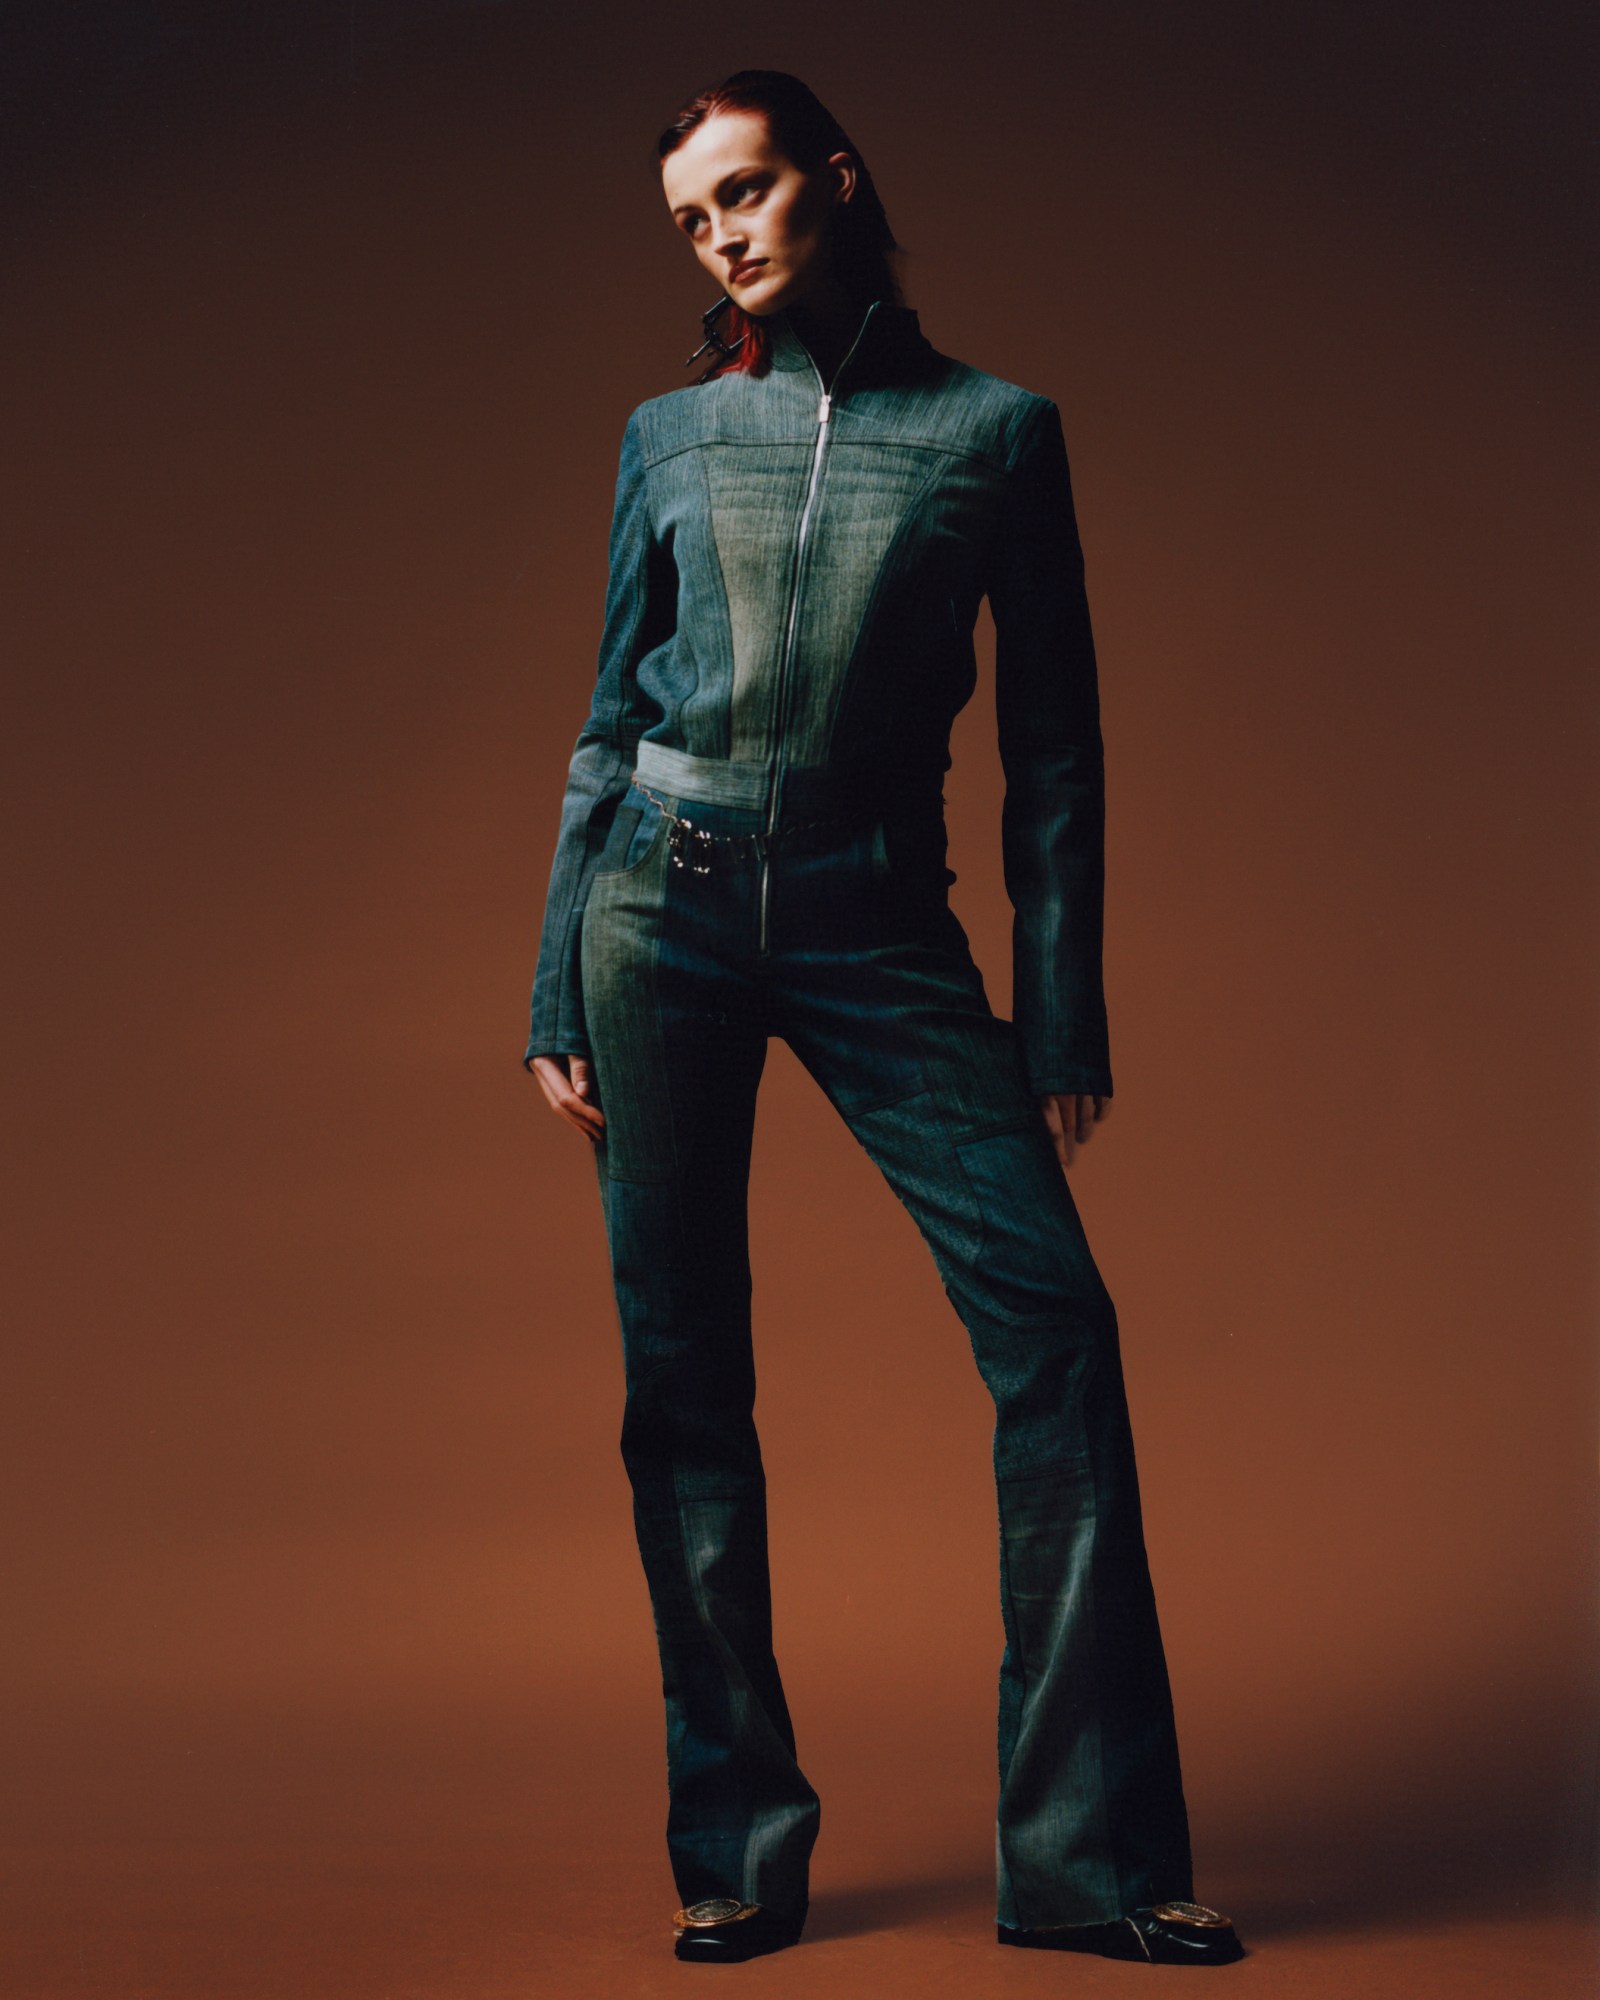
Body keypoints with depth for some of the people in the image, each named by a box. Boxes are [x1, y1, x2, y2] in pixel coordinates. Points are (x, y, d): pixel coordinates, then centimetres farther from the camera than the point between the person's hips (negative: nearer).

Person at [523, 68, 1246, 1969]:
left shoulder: (995, 428, 5)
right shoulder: (669, 433, 10)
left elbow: (1052, 748, 5)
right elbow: (609, 723, 12)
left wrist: (1067, 1021, 0)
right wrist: (556, 996, 6)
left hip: (877, 921, -1)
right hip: (669, 899, 2)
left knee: (1052, 1315, -13)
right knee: (681, 1367, 0)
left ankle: (1090, 1855, -4)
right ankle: (735, 1849, 11)